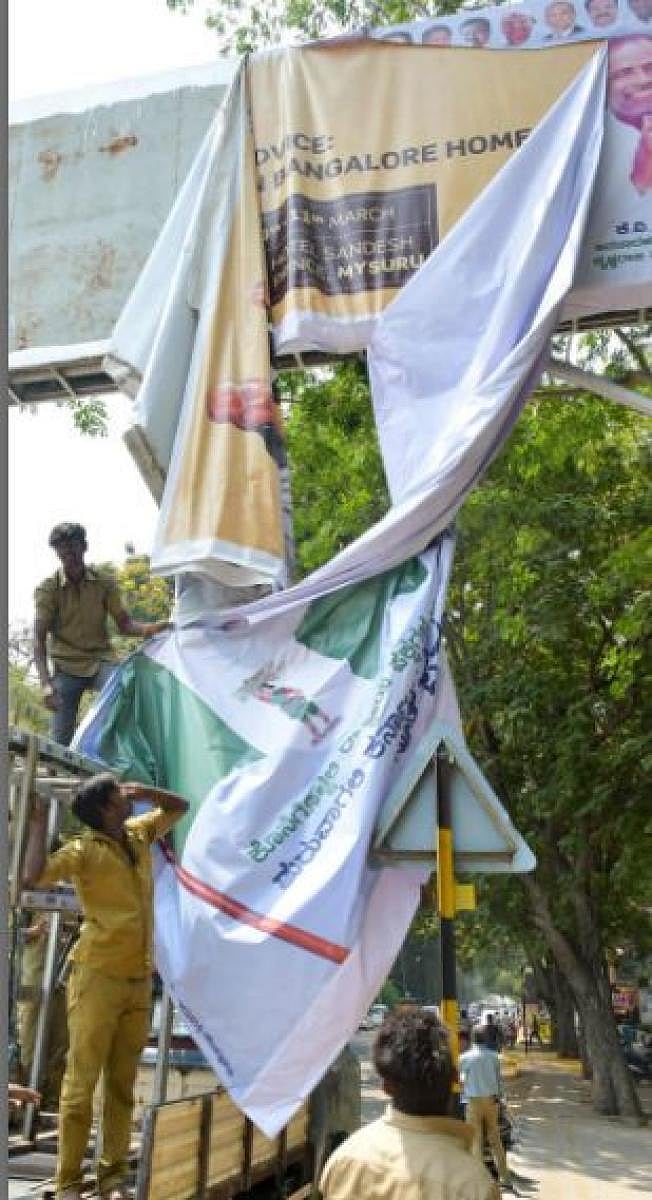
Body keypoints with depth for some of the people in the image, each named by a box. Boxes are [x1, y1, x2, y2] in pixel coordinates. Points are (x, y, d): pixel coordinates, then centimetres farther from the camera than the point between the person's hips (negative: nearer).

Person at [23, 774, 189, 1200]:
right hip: (98, 977, -6)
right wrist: (39, 821, -19)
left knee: (123, 1083, 11)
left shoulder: (139, 834, 8)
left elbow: (179, 807, 21)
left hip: (140, 979, 6)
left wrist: (145, 792, 3)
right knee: (81, 1082, 0)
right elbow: (34, 877, -26)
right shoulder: (84, 850, -12)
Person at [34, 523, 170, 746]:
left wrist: (152, 627, -20)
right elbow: (39, 639, -11)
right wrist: (46, 683, -24)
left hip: (100, 661, 1)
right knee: (61, 741, -6)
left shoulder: (104, 582, 1)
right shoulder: (47, 589, -5)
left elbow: (124, 623, 3)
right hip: (66, 666, -1)